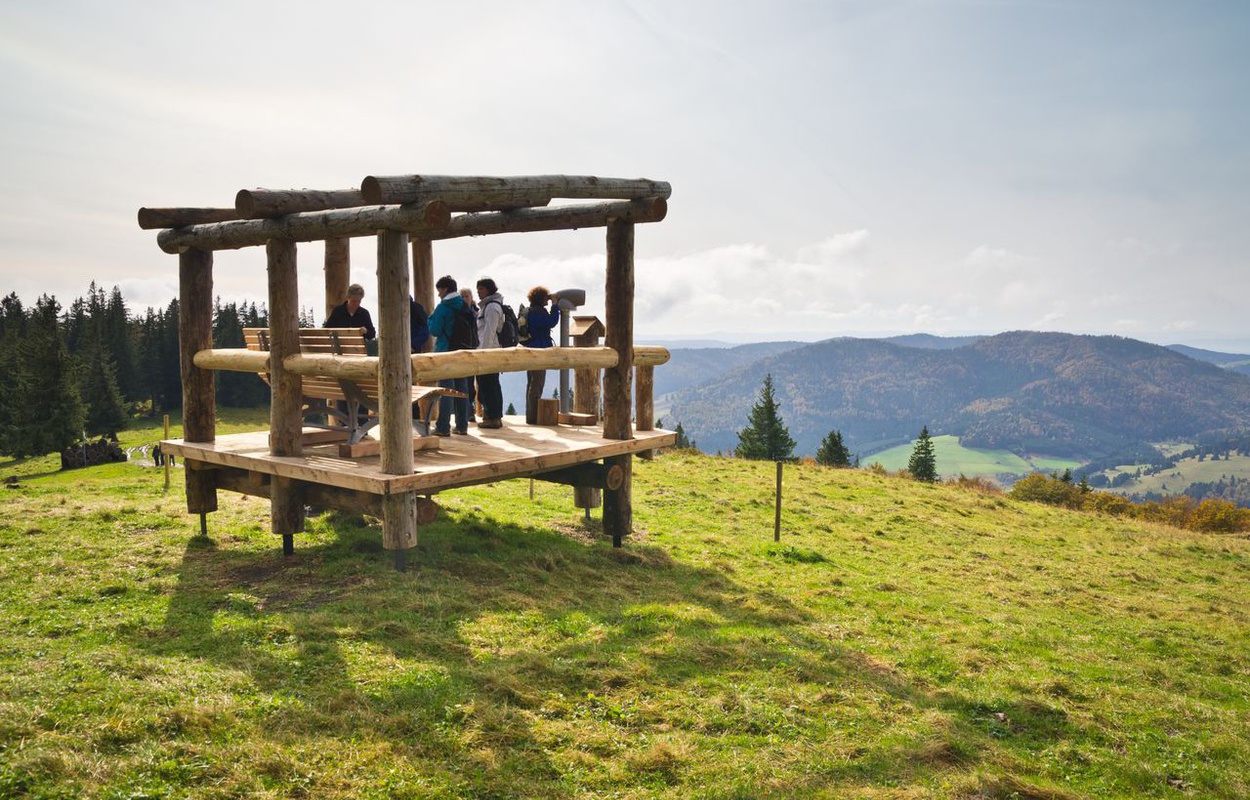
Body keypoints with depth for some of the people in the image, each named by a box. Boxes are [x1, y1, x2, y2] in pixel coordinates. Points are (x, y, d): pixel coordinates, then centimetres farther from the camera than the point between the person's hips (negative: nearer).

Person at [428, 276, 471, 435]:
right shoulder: (465, 306, 7)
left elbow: (434, 331, -10)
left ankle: (443, 427, -5)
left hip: (445, 352, -5)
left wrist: (431, 318, 5)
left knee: (445, 389, -4)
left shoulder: (442, 308, -11)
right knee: (462, 389, 10)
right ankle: (462, 425, 14)